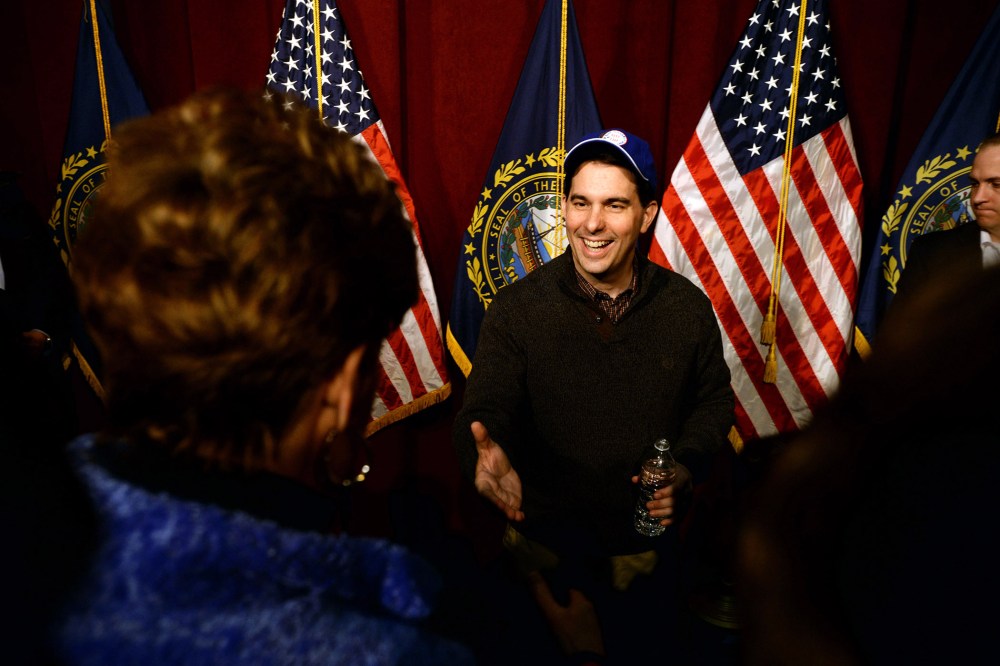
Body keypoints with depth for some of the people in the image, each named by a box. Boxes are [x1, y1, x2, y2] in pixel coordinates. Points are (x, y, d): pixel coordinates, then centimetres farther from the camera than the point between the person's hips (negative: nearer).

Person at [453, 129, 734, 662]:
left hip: (649, 545, 2)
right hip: (545, 544, -1)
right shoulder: (516, 309, -15)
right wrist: (486, 454, -43)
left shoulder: (687, 307, -8)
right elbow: (484, 412, -20)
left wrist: (682, 469, -12)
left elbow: (714, 401, 5)